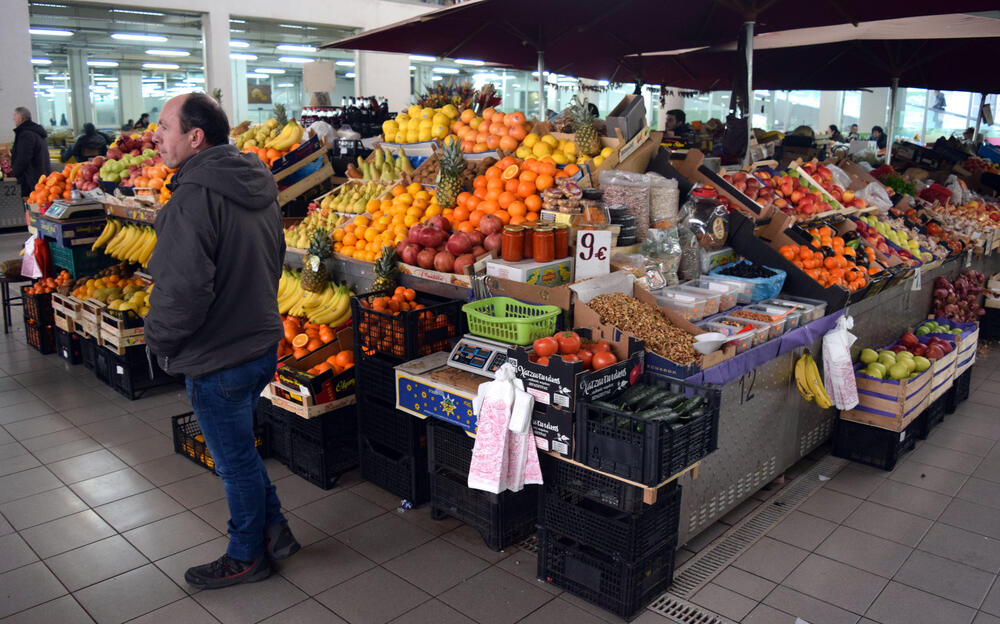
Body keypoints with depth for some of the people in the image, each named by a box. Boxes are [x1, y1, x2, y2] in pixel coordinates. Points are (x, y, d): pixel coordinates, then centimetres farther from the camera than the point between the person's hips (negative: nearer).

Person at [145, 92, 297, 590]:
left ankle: (247, 557, 29)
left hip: (216, 358, -9)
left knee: (235, 461, 10)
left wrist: (158, 336, -11)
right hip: (262, 340, 9)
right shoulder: (256, 185, 5)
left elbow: (183, 289, -29)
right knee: (238, 451, 25)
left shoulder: (195, 196, -23)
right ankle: (273, 530, 36)